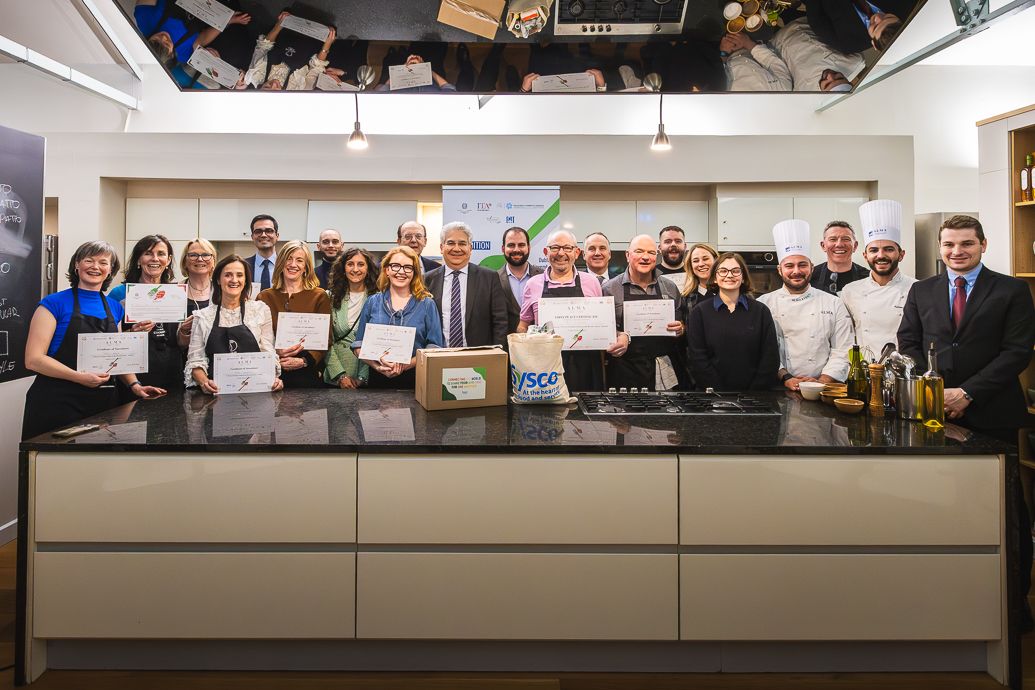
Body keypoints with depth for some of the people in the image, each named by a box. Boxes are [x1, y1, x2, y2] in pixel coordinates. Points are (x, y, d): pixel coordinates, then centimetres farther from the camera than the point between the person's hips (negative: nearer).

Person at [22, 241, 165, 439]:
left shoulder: (115, 308, 11)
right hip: (57, 403, -4)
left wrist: (134, 384, 2)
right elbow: (33, 359, -10)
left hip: (102, 401, 5)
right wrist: (80, 377, -22)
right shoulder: (54, 303, -4)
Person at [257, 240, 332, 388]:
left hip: (308, 374, -1)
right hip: (272, 375, 1)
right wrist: (276, 353, -14)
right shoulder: (264, 297, 7)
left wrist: (304, 361, -16)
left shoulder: (320, 296, 2)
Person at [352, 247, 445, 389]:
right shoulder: (372, 302, 8)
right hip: (378, 379, 1)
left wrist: (407, 365, -15)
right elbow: (359, 345, 7)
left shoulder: (427, 304, 3)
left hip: (415, 380, -1)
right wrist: (377, 365, -11)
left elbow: (434, 348, -1)